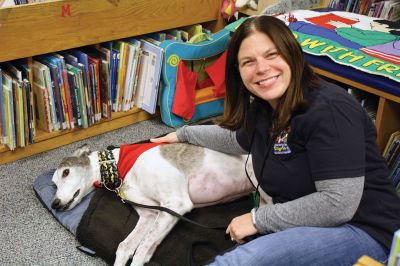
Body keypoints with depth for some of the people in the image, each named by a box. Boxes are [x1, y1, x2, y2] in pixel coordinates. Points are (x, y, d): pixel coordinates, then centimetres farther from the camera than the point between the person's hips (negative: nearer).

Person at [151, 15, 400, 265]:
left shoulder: (328, 110, -22)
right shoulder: (264, 108, 5)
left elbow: (339, 204, -25)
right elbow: (239, 138, 29)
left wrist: (258, 218, -18)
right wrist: (184, 133, 35)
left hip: (361, 231, -7)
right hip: (306, 224, 7)